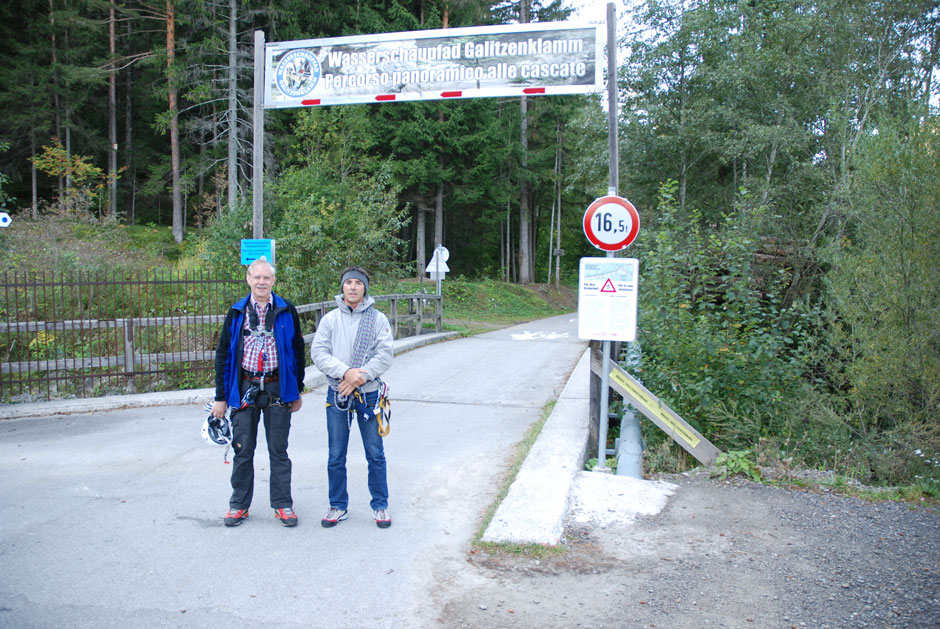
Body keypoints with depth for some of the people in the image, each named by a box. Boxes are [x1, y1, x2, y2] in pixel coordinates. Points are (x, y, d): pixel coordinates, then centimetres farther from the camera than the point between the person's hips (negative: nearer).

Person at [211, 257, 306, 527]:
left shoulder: (287, 311, 1)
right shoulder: (237, 312, 3)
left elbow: (298, 351, 7)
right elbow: (223, 355, 6)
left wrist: (297, 391, 7)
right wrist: (220, 397, 3)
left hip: (277, 389, -1)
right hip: (244, 389, 1)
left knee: (279, 450, 7)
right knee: (243, 451, 8)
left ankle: (283, 504, 18)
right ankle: (239, 504, 22)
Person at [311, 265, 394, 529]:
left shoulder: (378, 319, 1)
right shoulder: (330, 319, 3)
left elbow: (384, 356, -6)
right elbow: (318, 353, -5)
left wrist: (360, 377, -18)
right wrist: (346, 372, -19)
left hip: (368, 394, -1)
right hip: (337, 396, 1)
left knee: (375, 454, 6)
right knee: (336, 456, 9)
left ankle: (380, 506, 21)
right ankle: (338, 506, 24)